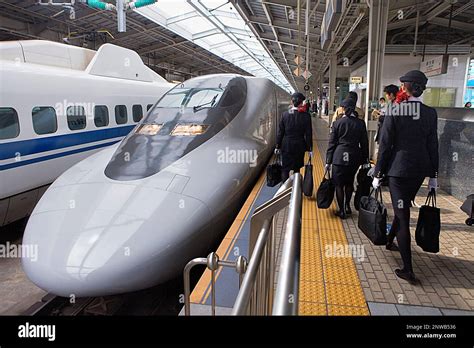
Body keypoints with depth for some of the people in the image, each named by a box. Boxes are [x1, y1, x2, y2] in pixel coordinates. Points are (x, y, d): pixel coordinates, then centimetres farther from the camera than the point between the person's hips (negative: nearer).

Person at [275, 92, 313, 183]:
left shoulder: (285, 114, -5)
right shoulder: (306, 116, -8)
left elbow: (280, 132, -1)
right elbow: (308, 134, -5)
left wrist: (278, 146, 7)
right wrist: (309, 148, 3)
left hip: (286, 145, 0)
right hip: (299, 146, 0)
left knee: (285, 169, 6)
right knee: (297, 169, 14)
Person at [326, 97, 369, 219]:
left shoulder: (337, 123, -5)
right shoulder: (360, 123, 0)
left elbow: (332, 143, -3)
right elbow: (364, 143, 4)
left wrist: (328, 161, 2)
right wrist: (364, 159, 14)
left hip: (339, 156, -3)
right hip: (354, 157, 3)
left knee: (339, 184, 7)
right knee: (349, 182, 21)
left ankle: (342, 211, 12)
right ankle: (347, 206, 31)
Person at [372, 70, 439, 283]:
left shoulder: (395, 112, -12)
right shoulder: (431, 113, 2)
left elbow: (385, 145, -10)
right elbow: (433, 146, 6)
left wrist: (378, 174, -3)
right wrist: (433, 175, 13)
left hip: (398, 169, -5)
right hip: (420, 169, 5)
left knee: (402, 214, -1)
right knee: (403, 208, 23)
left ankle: (408, 270, 2)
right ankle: (390, 240, 45)